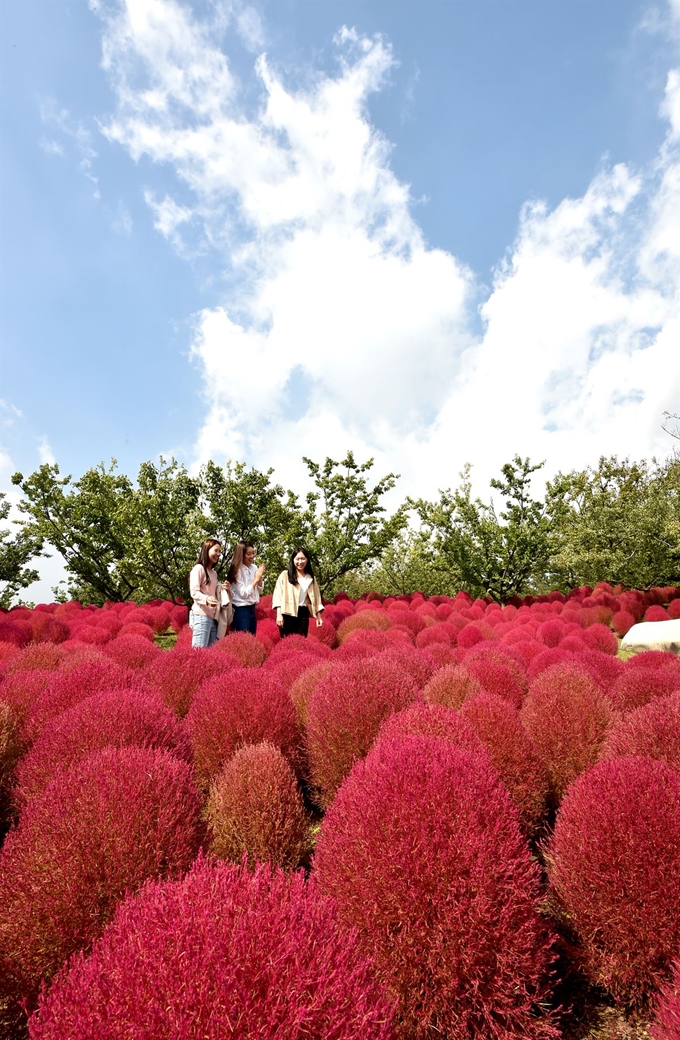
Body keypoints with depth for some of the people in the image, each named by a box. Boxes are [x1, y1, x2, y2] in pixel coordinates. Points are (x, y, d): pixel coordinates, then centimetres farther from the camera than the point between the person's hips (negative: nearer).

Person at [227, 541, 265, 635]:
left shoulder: (254, 568, 6)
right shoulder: (237, 570, -14)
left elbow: (259, 590, 12)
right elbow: (243, 593, -16)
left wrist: (260, 578, -5)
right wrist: (256, 579, -14)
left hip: (252, 609, 7)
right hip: (241, 610, -7)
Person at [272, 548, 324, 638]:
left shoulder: (311, 578, 14)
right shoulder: (285, 575, 2)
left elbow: (316, 598, 16)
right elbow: (278, 595, -4)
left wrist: (319, 617, 12)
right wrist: (279, 614, -13)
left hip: (304, 613, 4)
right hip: (288, 613, -3)